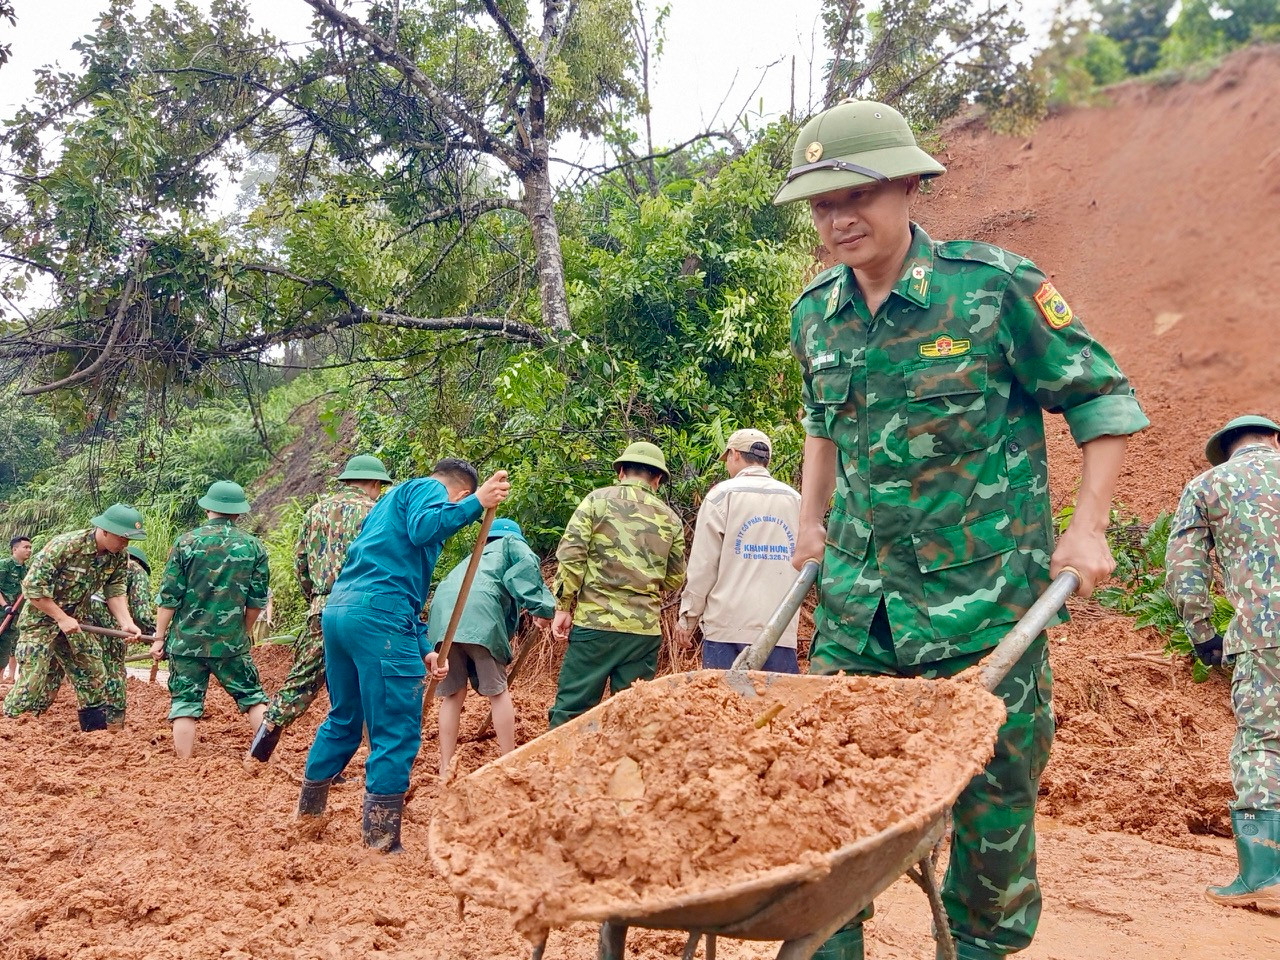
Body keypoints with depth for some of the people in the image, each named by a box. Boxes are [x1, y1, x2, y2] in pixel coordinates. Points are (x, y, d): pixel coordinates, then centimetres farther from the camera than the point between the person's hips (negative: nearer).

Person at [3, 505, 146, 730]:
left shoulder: (119, 556, -8)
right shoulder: (64, 546, -27)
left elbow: (115, 592, -5)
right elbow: (32, 587, -23)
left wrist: (126, 623, -22)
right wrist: (61, 618, -23)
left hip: (75, 621, 6)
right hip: (41, 619, -6)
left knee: (94, 678, 8)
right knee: (33, 685, -9)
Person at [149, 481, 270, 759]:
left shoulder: (186, 542, -5)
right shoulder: (253, 546, -1)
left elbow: (168, 596, -5)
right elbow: (257, 600, 3)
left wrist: (159, 637, 5)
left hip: (186, 641, 0)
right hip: (231, 642, 1)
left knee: (185, 704, 8)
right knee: (253, 697, 13)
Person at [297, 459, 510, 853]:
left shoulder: (394, 499, 32)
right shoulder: (430, 489, 6)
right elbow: (423, 528, -18)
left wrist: (423, 649, 27)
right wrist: (476, 504, -15)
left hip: (338, 609, 10)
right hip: (378, 617, -10)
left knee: (343, 720, 25)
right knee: (397, 735, -3)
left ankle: (307, 815, 38)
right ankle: (382, 845, 0)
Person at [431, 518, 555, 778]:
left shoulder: (478, 555, 43)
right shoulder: (511, 544, 26)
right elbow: (528, 567, 3)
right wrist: (542, 608, -2)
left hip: (442, 609, 5)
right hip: (478, 611, -5)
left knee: (453, 694, 11)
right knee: (497, 690, 6)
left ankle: (445, 770, 9)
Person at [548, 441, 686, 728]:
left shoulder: (597, 500, 2)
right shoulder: (671, 519, 9)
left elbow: (570, 555, -6)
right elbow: (675, 579, 12)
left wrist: (563, 607, 0)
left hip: (595, 621, -2)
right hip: (645, 629, 2)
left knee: (570, 709, 4)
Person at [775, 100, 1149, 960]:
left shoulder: (996, 286, -10)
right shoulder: (816, 315, 5)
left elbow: (1104, 400, -3)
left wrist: (1088, 527, -9)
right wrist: (811, 523, 15)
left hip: (986, 594, -4)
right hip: (858, 595, 5)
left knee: (993, 787, 7)